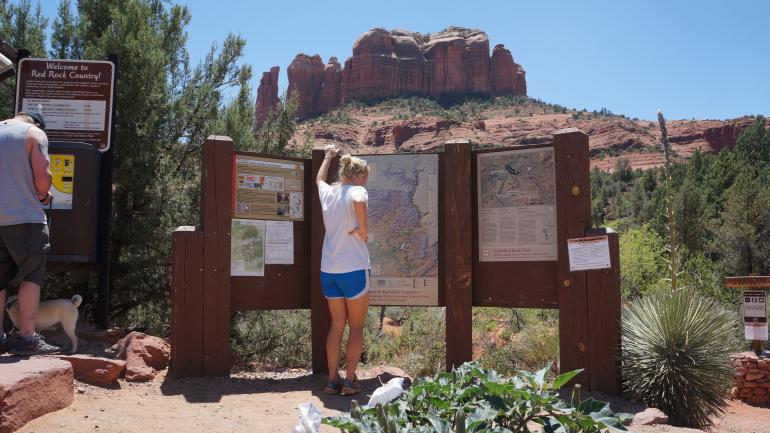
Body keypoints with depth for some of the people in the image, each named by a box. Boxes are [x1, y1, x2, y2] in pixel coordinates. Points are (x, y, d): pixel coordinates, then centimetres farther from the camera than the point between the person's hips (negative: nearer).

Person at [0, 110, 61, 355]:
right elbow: (42, 178, -14)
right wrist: (44, 195, 7)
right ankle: (27, 338, -3)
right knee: (31, 276, 0)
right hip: (24, 216, -5)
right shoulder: (35, 133, -3)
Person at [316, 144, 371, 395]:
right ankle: (350, 380, 8)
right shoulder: (356, 191, -9)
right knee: (356, 327, 7)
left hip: (328, 271, 6)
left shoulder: (327, 192, 9)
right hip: (354, 269, -6)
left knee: (337, 325, 15)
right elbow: (359, 202, -35)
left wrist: (328, 157, 49)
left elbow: (319, 178, 33)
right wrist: (364, 229, -20)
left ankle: (333, 379, 16)